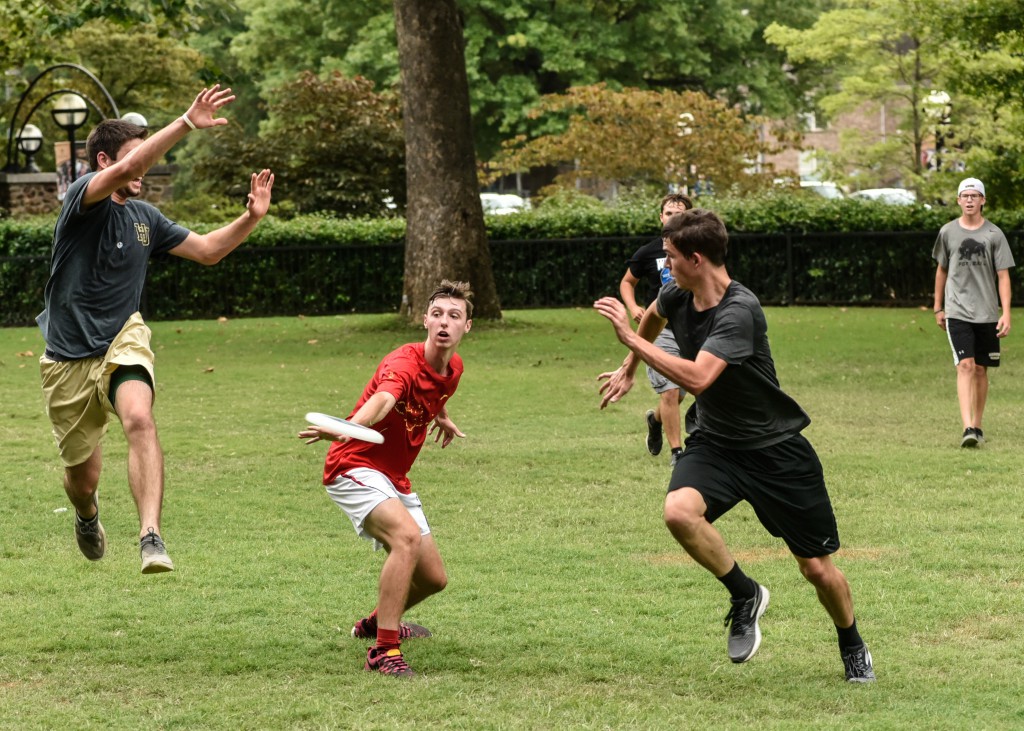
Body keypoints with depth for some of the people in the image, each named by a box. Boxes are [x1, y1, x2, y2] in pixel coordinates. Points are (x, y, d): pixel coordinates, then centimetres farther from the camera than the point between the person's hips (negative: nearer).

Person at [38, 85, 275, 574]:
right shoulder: (83, 196, -11)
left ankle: (150, 536, -38)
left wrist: (250, 218, 1)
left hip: (123, 341, 3)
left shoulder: (144, 217, 8)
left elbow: (207, 250, 17)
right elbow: (125, 170, -32)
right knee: (83, 475, 8)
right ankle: (87, 514, 47)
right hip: (69, 359, -3)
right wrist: (187, 124, -38)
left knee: (139, 419, -31)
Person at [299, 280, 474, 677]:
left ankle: (376, 622, 44)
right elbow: (381, 400, -48)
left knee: (433, 577, 13)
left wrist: (442, 418, 41)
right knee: (407, 535, -34)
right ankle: (384, 650, -31)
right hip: (356, 468, -9)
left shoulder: (454, 368, 2)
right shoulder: (404, 363, -26)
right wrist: (347, 428, -67)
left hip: (394, 479, 9)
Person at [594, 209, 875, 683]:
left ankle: (853, 649, 32)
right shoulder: (677, 296, -5)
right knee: (679, 511, -28)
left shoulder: (739, 311, -27)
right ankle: (745, 594, -4)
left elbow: (697, 377, -39)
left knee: (817, 569, 3)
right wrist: (628, 371, 33)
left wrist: (631, 338, -32)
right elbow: (653, 316, 22)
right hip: (713, 442, 5)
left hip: (774, 447, -5)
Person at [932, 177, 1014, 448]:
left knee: (980, 369, 7)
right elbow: (941, 270, 16)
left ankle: (977, 425, 22)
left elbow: (1003, 276, -1)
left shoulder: (993, 234, 0)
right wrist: (938, 308, 17)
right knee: (965, 365, -14)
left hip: (986, 312, 1)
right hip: (957, 311, -1)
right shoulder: (948, 232, 4)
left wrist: (1006, 313, -9)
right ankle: (967, 428, -22)